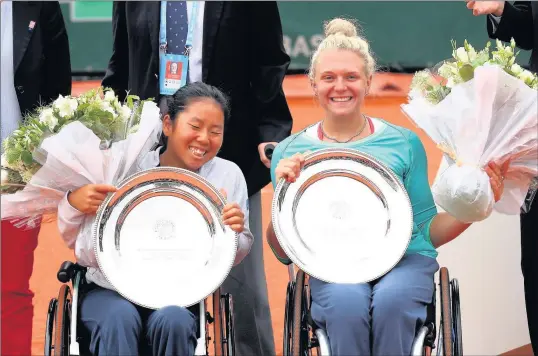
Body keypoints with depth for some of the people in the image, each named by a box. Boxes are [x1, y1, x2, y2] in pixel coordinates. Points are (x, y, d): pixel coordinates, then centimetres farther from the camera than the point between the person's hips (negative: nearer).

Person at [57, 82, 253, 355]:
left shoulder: (228, 175, 0)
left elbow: (232, 258, 3)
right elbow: (85, 253, -3)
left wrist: (233, 233, -20)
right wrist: (73, 205, -23)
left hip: (178, 297, 1)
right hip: (111, 292, -1)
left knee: (173, 320, -31)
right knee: (119, 318, -33)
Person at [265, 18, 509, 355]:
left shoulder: (404, 143, 11)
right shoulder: (290, 152, 11)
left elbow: (427, 232, 14)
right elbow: (283, 253, 9)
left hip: (406, 261, 0)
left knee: (391, 299, -35)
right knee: (347, 302, -36)